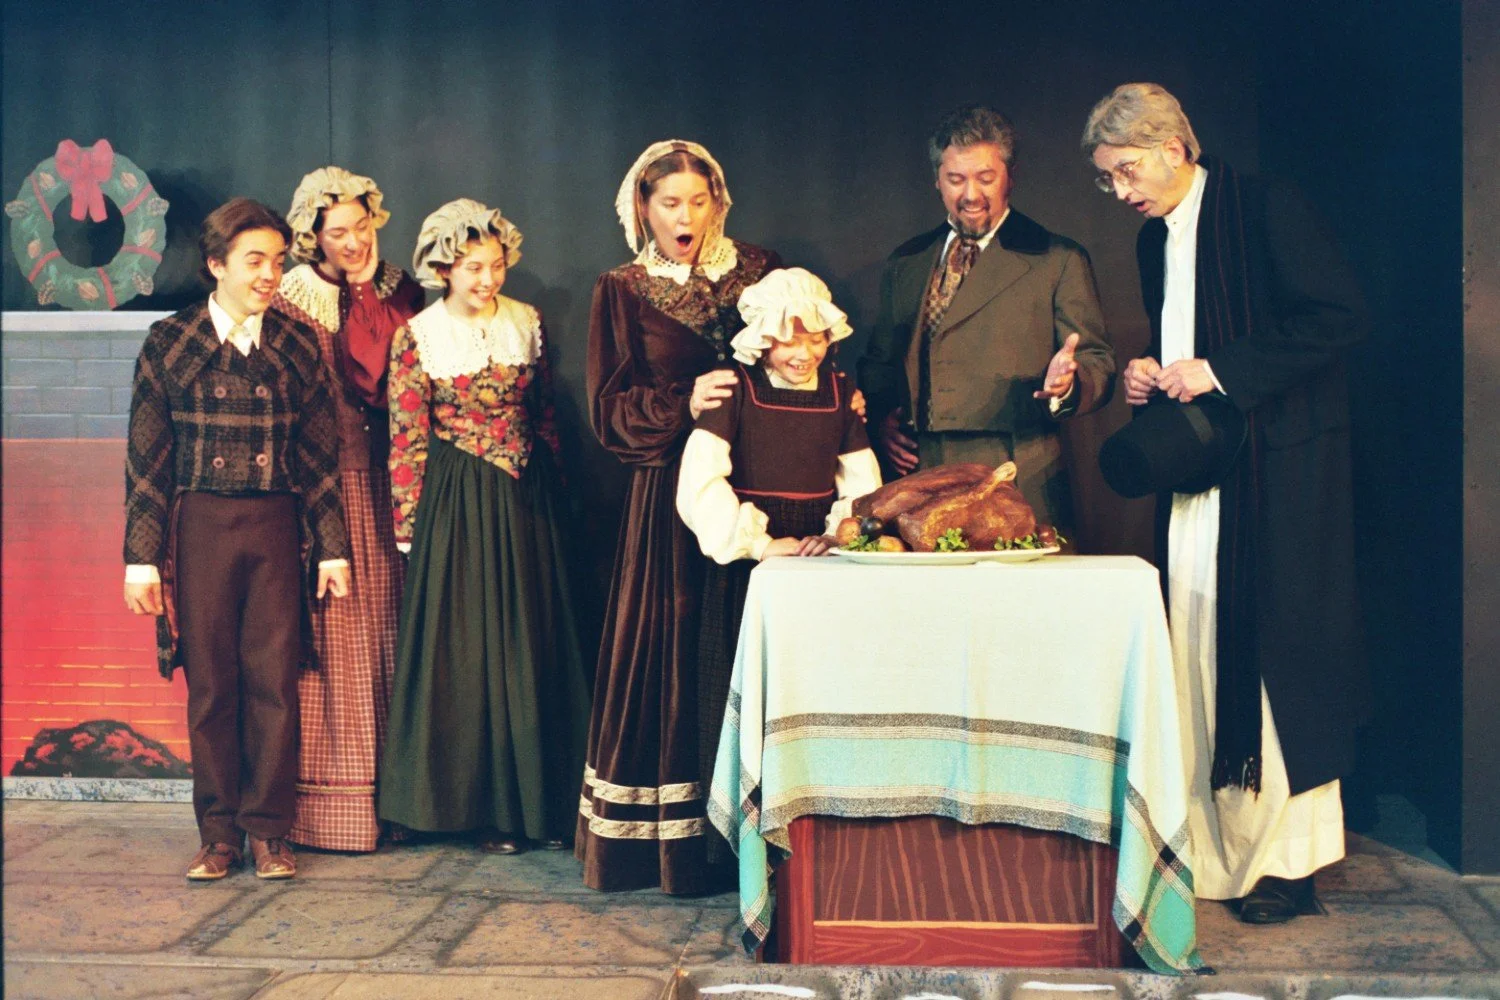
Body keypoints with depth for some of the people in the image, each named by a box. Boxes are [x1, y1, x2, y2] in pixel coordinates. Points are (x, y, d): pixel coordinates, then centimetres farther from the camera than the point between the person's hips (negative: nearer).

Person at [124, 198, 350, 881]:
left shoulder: (296, 346, 6)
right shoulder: (170, 342, 2)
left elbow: (321, 454, 8)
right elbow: (146, 458, 2)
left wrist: (332, 548, 4)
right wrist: (141, 556, -3)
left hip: (277, 528, 1)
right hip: (201, 525, -1)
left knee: (274, 682, 1)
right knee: (210, 683, 4)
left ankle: (268, 830, 11)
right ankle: (219, 832, 14)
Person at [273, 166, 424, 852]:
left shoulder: (400, 292, 10)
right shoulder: (294, 301, -3)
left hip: (386, 486, 4)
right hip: (325, 485, -4)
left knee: (386, 628, 7)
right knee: (330, 633, -2)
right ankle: (330, 805, 5)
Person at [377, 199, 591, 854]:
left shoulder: (527, 323, 5)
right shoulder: (417, 337, -5)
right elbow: (407, 439, -4)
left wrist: (551, 490, 11)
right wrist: (410, 527, -5)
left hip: (526, 502, 3)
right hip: (457, 504, -3)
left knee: (534, 645, 6)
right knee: (464, 648, 2)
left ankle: (541, 802, 15)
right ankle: (483, 805, 11)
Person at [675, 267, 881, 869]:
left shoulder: (840, 390, 9)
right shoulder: (736, 389, -5)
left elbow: (861, 478, 8)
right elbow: (699, 481, -12)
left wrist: (838, 531, -11)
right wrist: (761, 543, -16)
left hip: (821, 564, 3)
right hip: (748, 565, -3)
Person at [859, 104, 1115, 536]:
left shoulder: (1059, 261, 7)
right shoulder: (905, 263, 20)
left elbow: (1099, 366, 3)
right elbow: (877, 363, 26)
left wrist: (1066, 384, -20)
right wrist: (879, 419, 5)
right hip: (918, 482, 3)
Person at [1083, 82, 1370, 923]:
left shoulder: (1266, 208, -9)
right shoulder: (1154, 240, 15)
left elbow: (1341, 318, -15)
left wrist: (1220, 370, -17)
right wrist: (1152, 375, 4)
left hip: (1279, 472, -7)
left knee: (1278, 648, -4)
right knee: (1202, 650, 4)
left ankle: (1291, 854, 7)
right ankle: (1218, 846, 12)